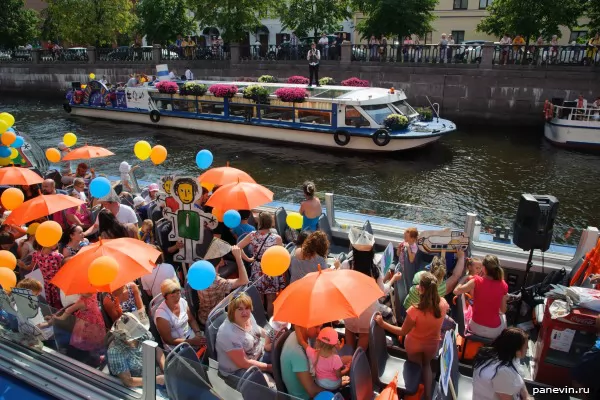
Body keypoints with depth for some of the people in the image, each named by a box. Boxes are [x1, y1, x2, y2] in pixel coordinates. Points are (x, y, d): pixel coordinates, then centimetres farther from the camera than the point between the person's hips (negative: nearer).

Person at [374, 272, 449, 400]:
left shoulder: (415, 310, -40)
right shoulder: (443, 303, -27)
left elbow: (403, 332, -25)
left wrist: (382, 323, -18)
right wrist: (433, 291, 2)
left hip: (414, 345, -3)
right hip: (432, 344, 3)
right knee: (427, 364, 33)